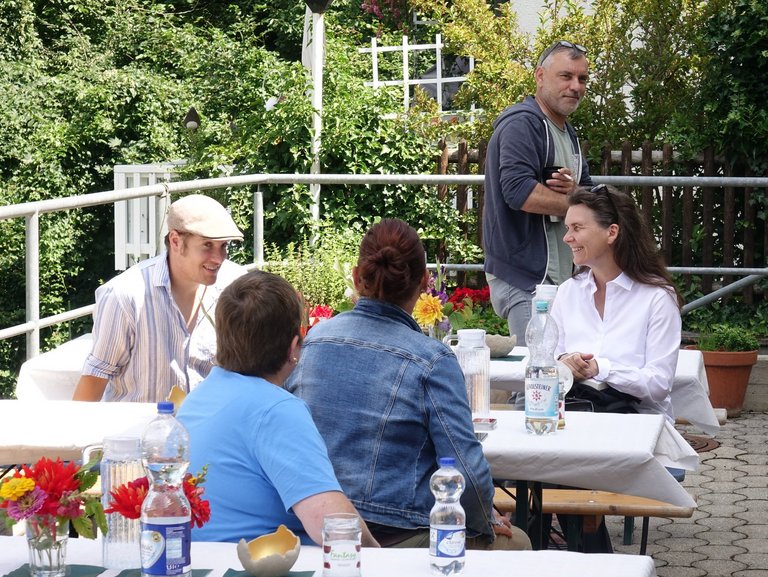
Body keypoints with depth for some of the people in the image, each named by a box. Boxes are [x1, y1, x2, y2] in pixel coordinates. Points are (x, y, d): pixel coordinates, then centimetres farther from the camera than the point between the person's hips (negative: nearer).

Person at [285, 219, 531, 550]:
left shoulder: (314, 338, 2)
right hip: (395, 537, -6)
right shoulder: (432, 360, -14)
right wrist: (484, 525, 3)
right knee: (515, 542, 21)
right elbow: (467, 467, -16)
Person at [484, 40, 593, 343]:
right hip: (525, 279, -9)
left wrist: (574, 190, -7)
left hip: (560, 276, 9)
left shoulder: (568, 133, 21)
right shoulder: (522, 124, -10)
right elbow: (519, 192, -23)